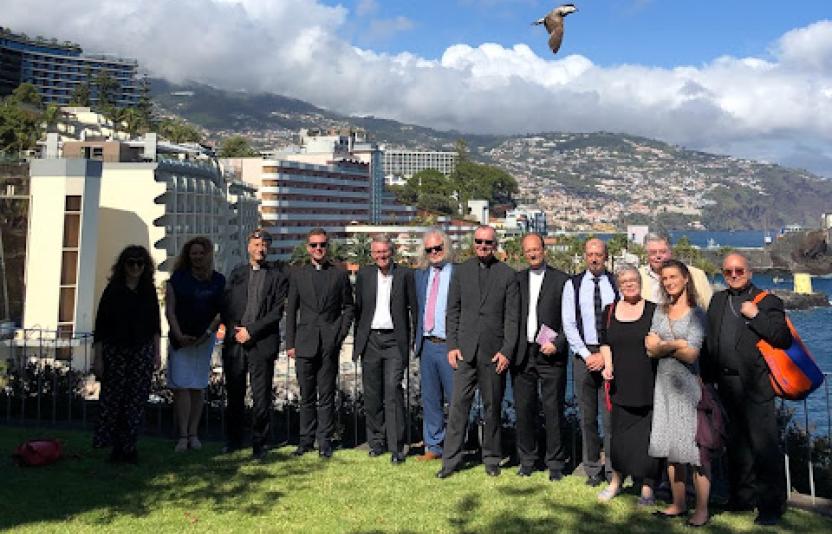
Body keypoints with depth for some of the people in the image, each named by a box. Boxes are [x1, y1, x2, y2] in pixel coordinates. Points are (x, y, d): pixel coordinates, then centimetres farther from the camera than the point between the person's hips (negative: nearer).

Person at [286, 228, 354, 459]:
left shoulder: (340, 274, 6)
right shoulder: (297, 275, 9)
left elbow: (348, 307, 10)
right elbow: (291, 310, 9)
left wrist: (341, 334, 0)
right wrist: (290, 343, 4)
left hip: (330, 344, -1)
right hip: (305, 343, 1)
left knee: (327, 395, 2)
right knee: (307, 396, 6)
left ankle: (325, 441, 10)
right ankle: (306, 440, 16)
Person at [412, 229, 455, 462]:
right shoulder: (420, 275, 13)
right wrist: (417, 339, 12)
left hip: (449, 346, -5)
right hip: (427, 345, 6)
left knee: (456, 399, 0)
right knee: (430, 399, 13)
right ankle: (433, 447, 24)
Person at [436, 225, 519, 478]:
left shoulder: (508, 275, 2)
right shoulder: (461, 271, 8)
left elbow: (512, 317, 0)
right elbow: (453, 311, 8)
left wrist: (507, 351, -7)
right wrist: (452, 345, 0)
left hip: (494, 351, -1)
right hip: (465, 350, 1)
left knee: (492, 406, 8)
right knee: (458, 405, 0)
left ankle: (491, 459, 21)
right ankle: (451, 460, 8)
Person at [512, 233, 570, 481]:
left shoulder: (561, 279, 2)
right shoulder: (516, 279, 12)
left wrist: (557, 344, -10)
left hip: (551, 355, -3)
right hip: (522, 355, 3)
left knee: (554, 410, 1)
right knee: (524, 409, 7)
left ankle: (555, 463, 12)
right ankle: (526, 460, 20)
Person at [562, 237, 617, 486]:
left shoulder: (616, 283, 3)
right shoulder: (572, 285, 5)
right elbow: (568, 324, 1)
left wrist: (606, 355, -8)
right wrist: (587, 355, -6)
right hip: (583, 354, 1)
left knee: (611, 414, -1)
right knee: (588, 416, 6)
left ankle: (613, 470, 9)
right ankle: (593, 469, 15)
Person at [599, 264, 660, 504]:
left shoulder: (653, 310, 2)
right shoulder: (610, 311, 10)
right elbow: (605, 342, 13)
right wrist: (608, 365, -2)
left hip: (647, 384, -2)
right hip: (620, 383, 3)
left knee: (647, 434, 0)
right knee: (619, 432, 8)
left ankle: (647, 487, 12)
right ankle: (616, 481, 25)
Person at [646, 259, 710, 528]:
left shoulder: (696, 313, -4)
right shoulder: (660, 312, 11)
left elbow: (691, 354, -11)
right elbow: (651, 348, 2)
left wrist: (664, 345, -2)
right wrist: (676, 345, -11)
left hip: (688, 385, -5)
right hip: (665, 384, 5)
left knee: (695, 447, -5)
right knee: (671, 446, 9)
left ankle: (702, 509, 4)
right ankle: (678, 503, 19)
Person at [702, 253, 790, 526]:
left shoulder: (768, 301, -1)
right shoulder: (717, 301, 15)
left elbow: (783, 338, -11)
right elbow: (709, 340, 16)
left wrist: (756, 315, -18)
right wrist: (707, 377, 9)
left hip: (755, 386, -5)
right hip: (726, 385, 6)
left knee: (764, 445, -4)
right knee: (736, 444, 15)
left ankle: (771, 505, 6)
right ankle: (743, 496, 27)